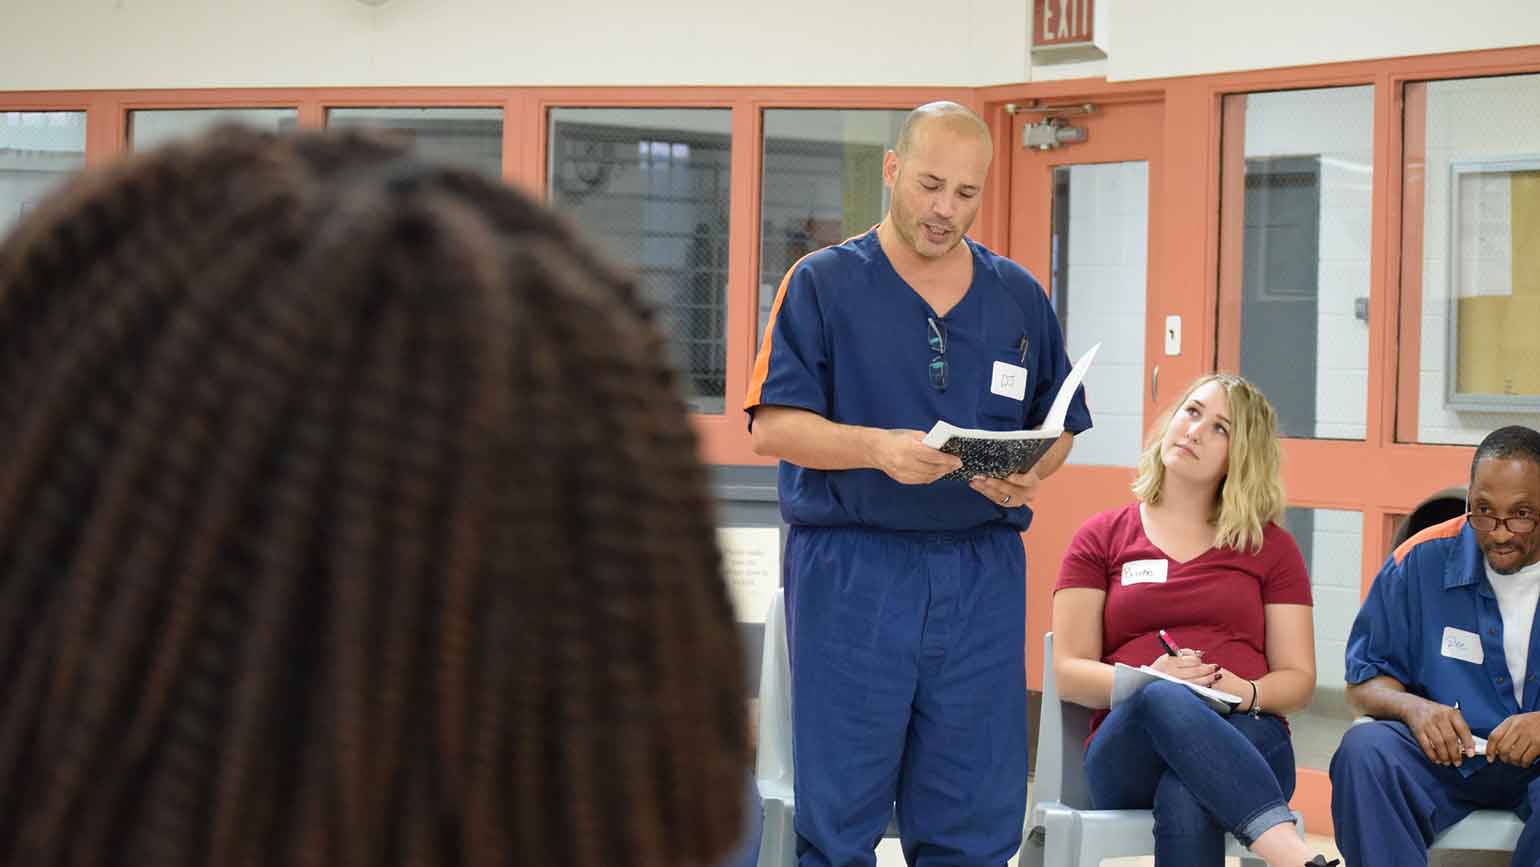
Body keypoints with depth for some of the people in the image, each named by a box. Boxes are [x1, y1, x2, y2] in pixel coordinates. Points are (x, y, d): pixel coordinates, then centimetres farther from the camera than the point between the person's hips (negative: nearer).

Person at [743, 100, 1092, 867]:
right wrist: (879, 449, -22)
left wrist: (1028, 475, -6)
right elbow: (772, 426, -6)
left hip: (980, 571, 3)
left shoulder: (1020, 298, 14)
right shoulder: (822, 285, 2)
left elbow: (1060, 427, 18)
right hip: (849, 568, -3)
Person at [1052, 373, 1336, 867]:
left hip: (1244, 742, 1)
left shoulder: (1270, 547, 17)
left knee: (1185, 800, -39)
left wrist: (1246, 692, -13)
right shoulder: (1101, 539, 15)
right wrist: (1147, 680, -16)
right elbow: (1068, 673, 6)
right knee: (1169, 701, -40)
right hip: (1128, 747, -1)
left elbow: (1298, 680, 12)